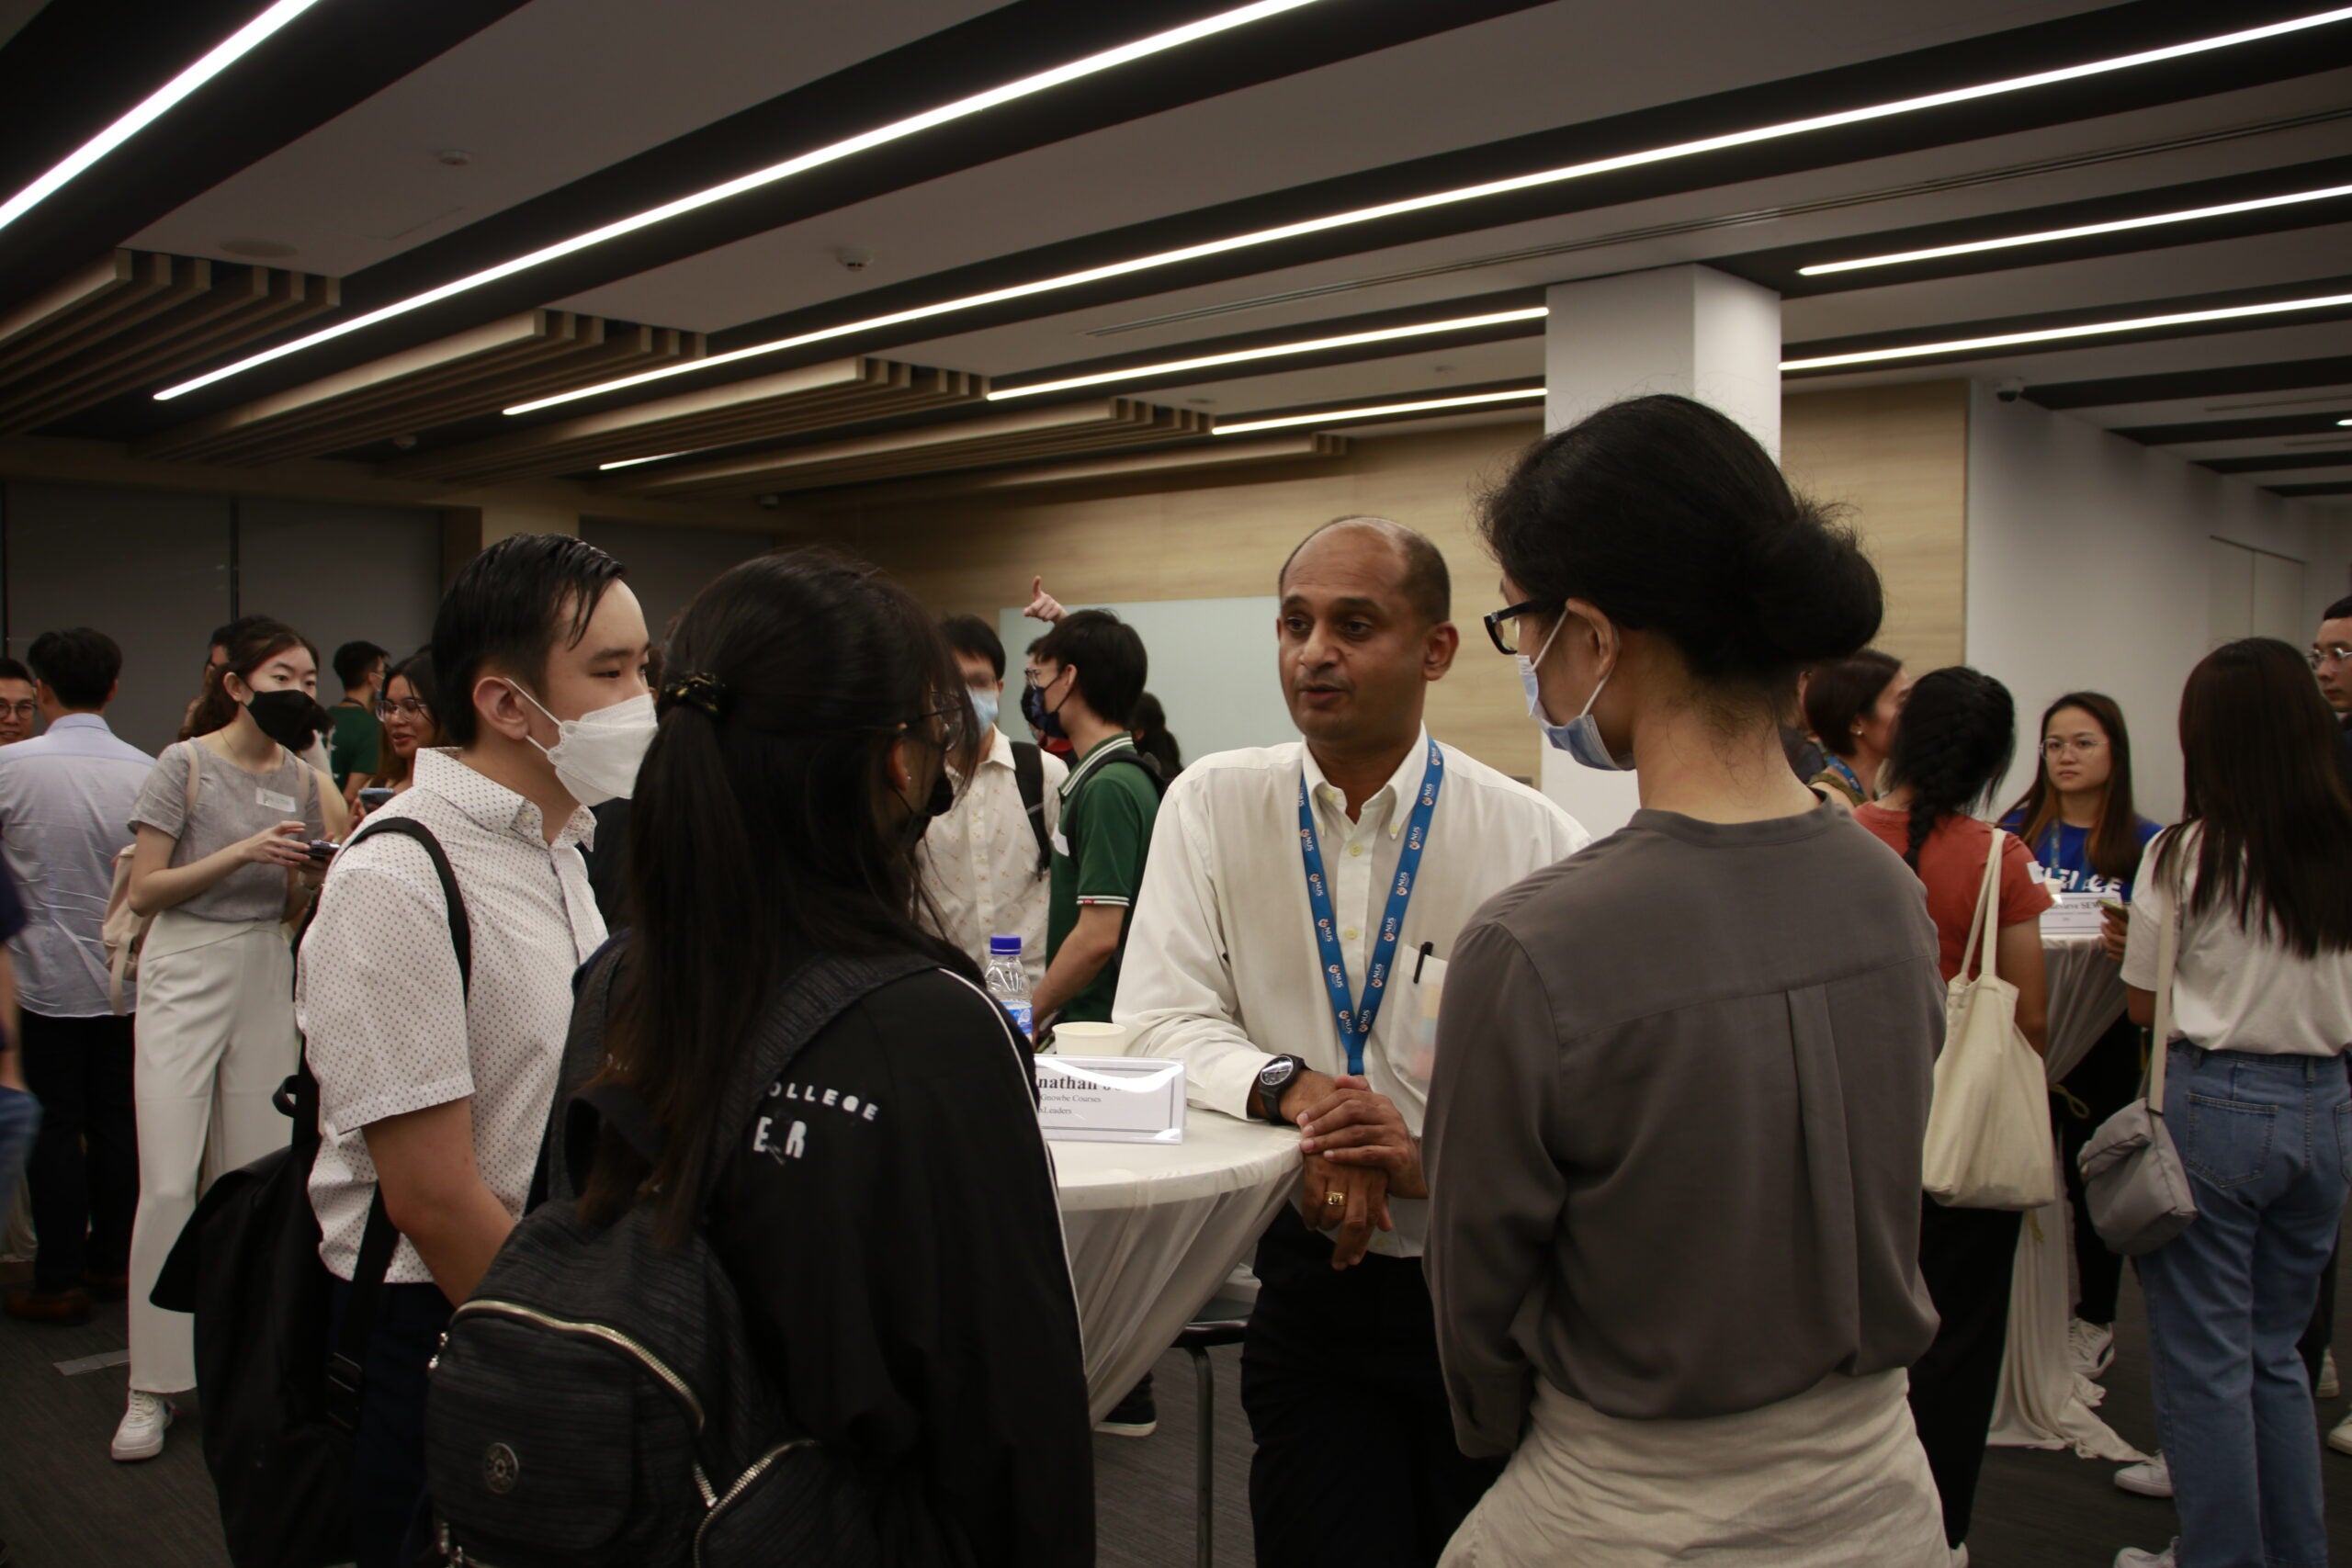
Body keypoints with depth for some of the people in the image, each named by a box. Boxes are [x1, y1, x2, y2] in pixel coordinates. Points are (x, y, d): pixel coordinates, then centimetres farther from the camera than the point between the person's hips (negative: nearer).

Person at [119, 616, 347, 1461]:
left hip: (267, 973, 5)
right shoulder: (187, 765, -6)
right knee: (169, 1184, -6)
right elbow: (145, 889, -8)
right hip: (185, 976, -4)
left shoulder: (304, 780, 8)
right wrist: (241, 853, -18)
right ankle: (152, 1387, 4)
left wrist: (309, 872, -8)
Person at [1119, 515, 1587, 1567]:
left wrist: (1438, 1155, -26)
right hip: (1311, 1274, 1)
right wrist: (1294, 1089, -22)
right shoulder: (1214, 804, -3)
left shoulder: (1536, 841, -9)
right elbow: (1161, 1019, -5)